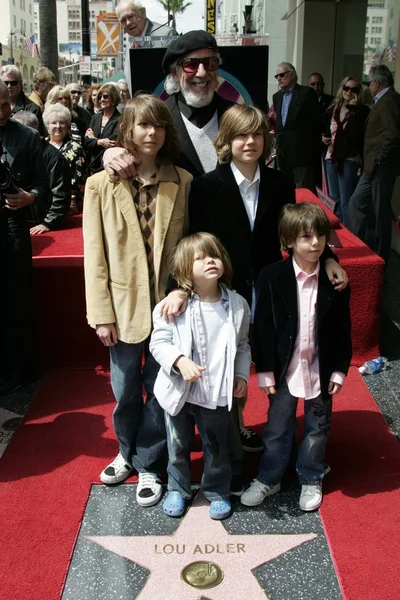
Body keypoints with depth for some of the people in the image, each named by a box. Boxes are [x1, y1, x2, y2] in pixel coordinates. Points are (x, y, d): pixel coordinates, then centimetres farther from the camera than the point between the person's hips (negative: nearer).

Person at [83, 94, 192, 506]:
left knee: (160, 387, 11)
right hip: (124, 303, 0)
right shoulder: (102, 184, -4)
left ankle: (149, 464, 30)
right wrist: (101, 313, -6)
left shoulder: (182, 183, -2)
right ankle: (127, 452, 41)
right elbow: (94, 254, -4)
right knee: (125, 388, 15)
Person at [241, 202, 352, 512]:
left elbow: (342, 329, 0)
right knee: (277, 428, 13)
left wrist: (340, 370, -2)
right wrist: (265, 371, -8)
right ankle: (269, 478, 32)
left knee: (317, 429, 16)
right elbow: (263, 327, -8)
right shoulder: (272, 276, -11)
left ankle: (311, 480, 36)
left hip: (321, 371, 1)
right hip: (284, 370, -1)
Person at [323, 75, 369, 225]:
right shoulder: (332, 109, 11)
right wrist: (325, 138, 3)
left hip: (350, 160, -6)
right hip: (332, 158, 6)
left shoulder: (362, 110, -6)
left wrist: (353, 109, -21)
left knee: (346, 203, -5)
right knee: (334, 200, 14)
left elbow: (358, 135, -17)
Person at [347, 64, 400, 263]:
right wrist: (370, 162, 12)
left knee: (380, 211, 0)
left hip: (382, 166, -10)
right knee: (357, 203, 14)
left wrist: (380, 159, -17)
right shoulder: (384, 100, 15)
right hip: (374, 166, 10)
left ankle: (379, 256, 11)